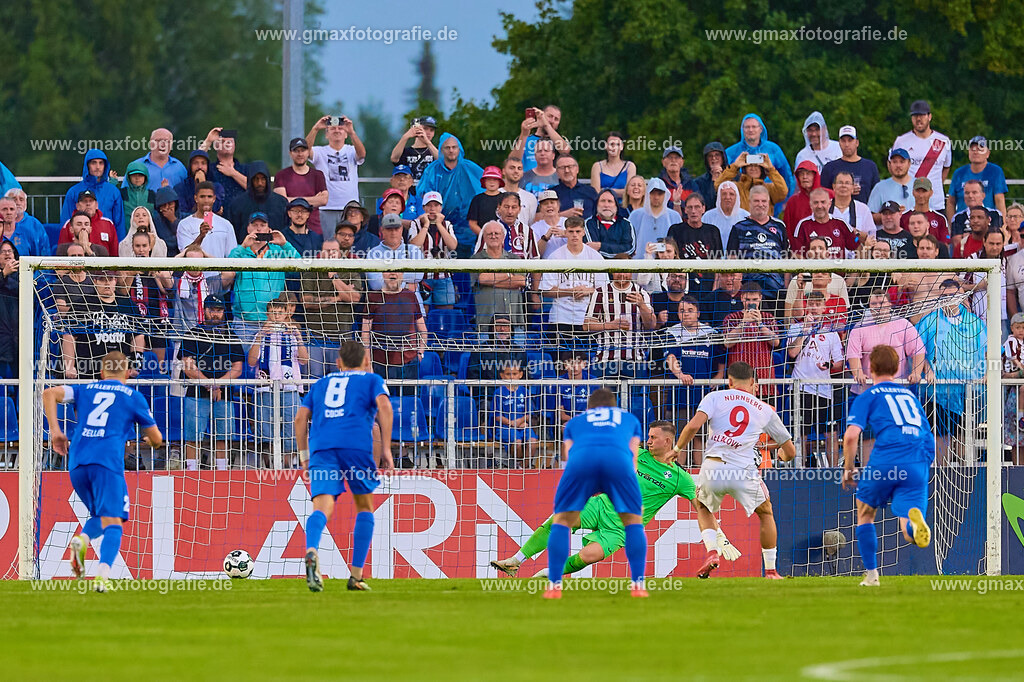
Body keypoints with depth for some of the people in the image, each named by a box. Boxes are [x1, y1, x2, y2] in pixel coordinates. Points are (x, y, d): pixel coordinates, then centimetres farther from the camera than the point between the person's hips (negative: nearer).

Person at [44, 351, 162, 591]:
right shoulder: (133, 396, 14)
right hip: (108, 462, -4)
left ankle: (82, 539, -11)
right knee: (113, 522, -7)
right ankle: (102, 574, -31)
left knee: (101, 516, 22)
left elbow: (49, 394, 7)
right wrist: (150, 440, 43)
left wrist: (55, 431, 8)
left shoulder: (86, 390, 21)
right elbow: (156, 439, 19)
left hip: (77, 463, 4)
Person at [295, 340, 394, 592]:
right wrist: (386, 450, -1)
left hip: (321, 448, 2)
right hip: (357, 445, -2)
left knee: (323, 507, -13)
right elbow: (384, 406, 1)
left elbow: (301, 417, 19)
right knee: (364, 507, 18)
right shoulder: (371, 380, 20)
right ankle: (356, 576, 12)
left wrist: (304, 455, 23)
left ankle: (311, 552, -46)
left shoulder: (321, 384, 29)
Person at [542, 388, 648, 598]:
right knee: (634, 520, 17)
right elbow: (633, 458, 38)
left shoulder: (575, 422, 40)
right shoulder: (629, 419, 41)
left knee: (561, 520, 15)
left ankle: (554, 586, 6)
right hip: (618, 458, 0)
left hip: (581, 457, 0)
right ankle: (638, 585, 7)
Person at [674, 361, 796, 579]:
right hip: (744, 472, 0)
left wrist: (677, 449, 8)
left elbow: (694, 425, -7)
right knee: (765, 512, 27)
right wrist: (782, 455, 47)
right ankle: (771, 571, 24)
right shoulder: (765, 410, 18)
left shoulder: (715, 397, 12)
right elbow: (790, 452, 23)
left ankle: (712, 552, 7)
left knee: (702, 507, 31)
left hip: (712, 470, 0)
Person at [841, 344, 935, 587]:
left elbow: (851, 436, -3)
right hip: (919, 465, 3)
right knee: (910, 533, -5)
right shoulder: (910, 395, 27)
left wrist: (848, 470, 9)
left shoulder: (868, 397, 11)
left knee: (865, 512, 24)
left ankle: (871, 574, 20)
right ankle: (914, 521, -42)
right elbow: (927, 436, 32)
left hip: (886, 460, -3)